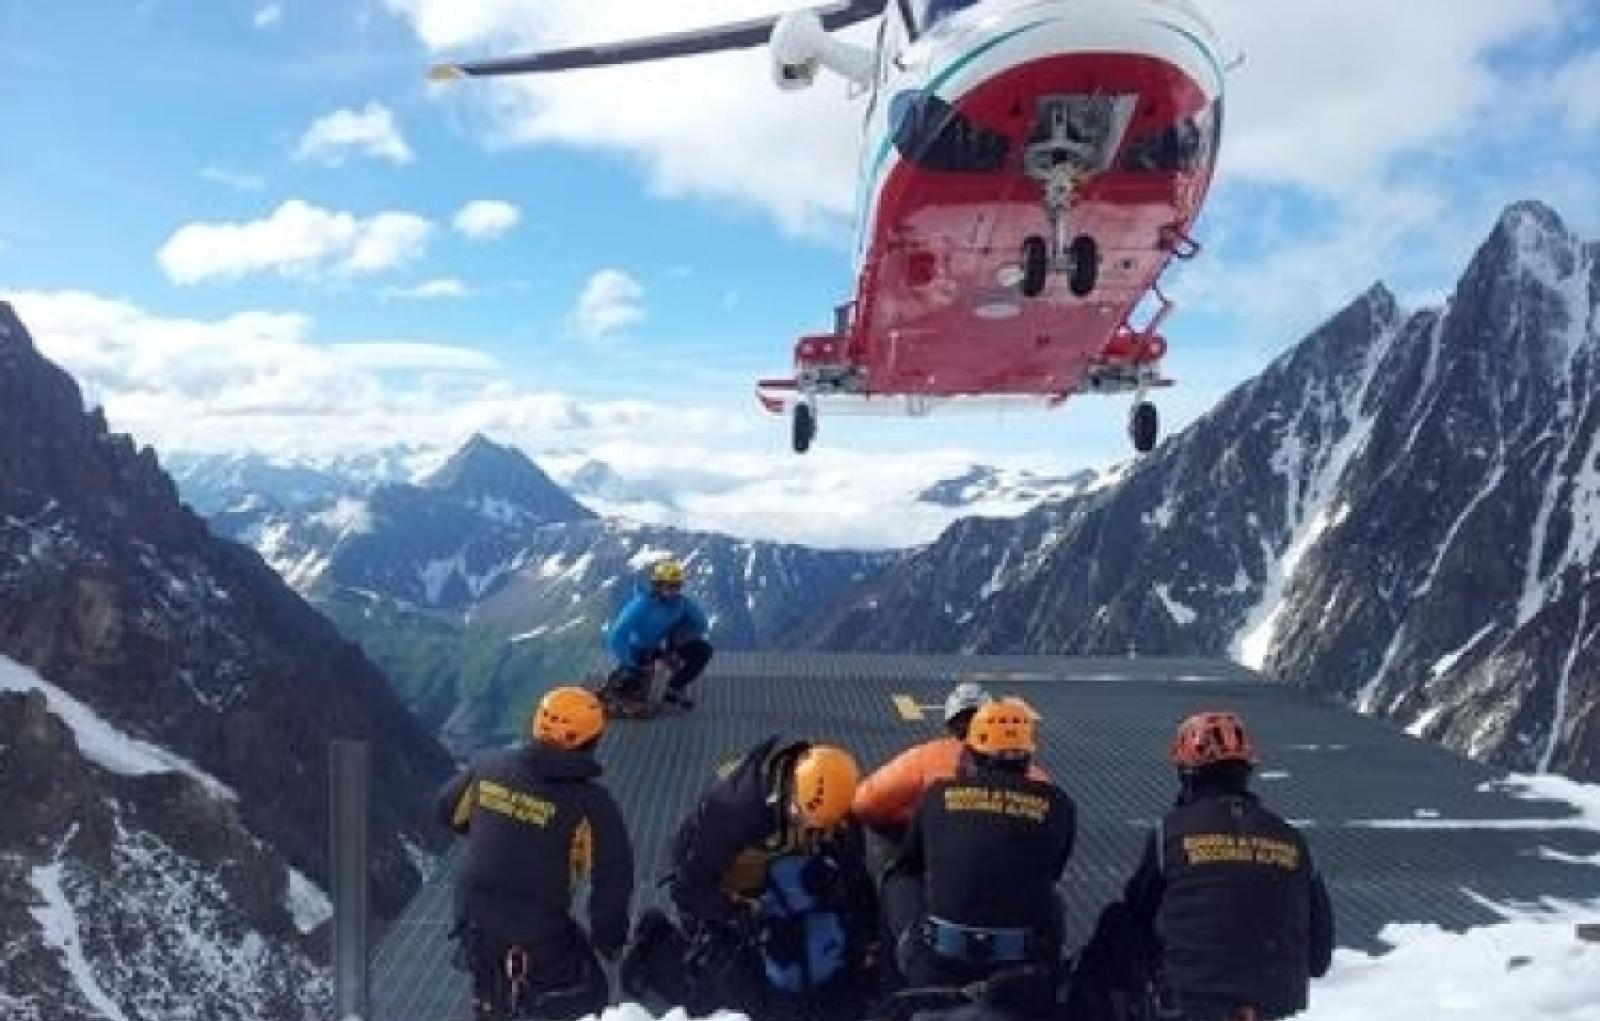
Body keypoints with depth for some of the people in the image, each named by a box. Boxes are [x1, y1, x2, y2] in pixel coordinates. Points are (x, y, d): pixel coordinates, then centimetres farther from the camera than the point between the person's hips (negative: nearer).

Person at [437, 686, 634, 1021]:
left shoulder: (491, 767, -6)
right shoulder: (591, 803, -18)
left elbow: (448, 809, 12)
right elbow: (614, 880, -13)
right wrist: (608, 938, 3)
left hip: (474, 918, 5)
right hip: (539, 936, -5)